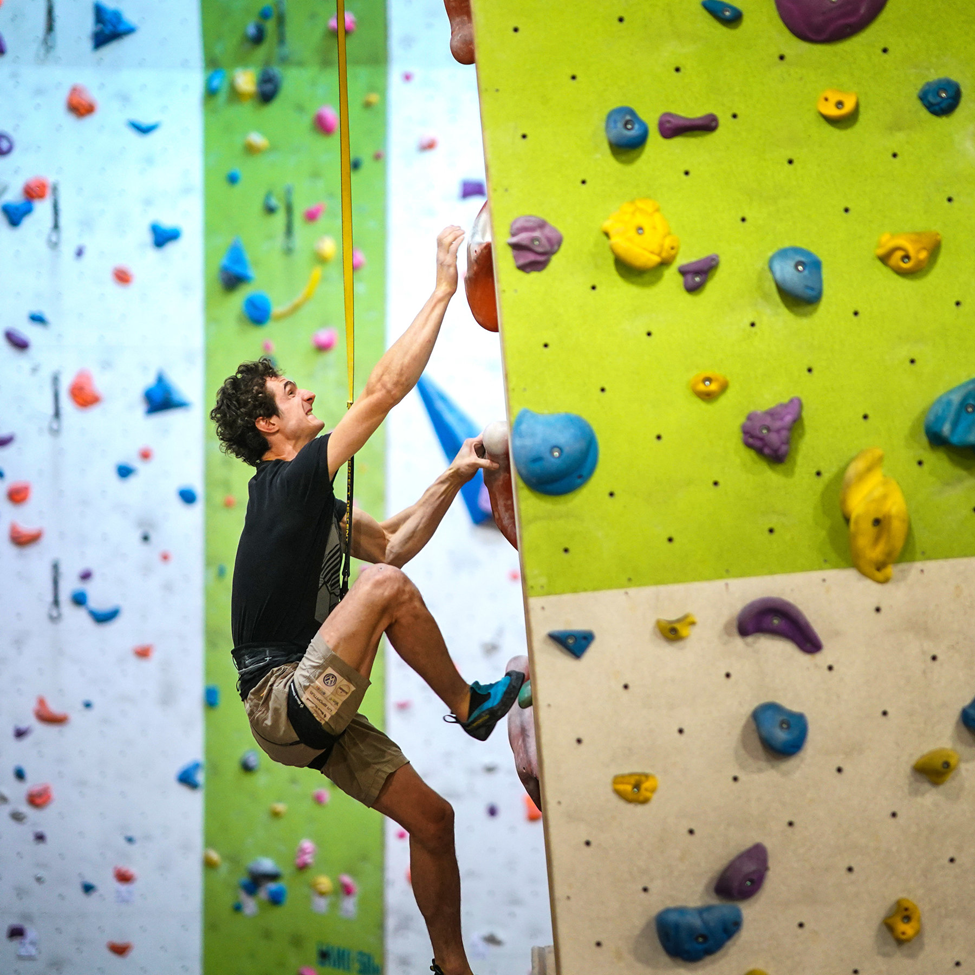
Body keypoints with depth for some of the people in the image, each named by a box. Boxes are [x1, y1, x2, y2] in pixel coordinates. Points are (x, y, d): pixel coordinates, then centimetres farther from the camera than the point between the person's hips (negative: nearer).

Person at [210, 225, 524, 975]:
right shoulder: (287, 482, -10)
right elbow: (384, 391, -13)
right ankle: (472, 706, -10)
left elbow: (393, 543, 24)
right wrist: (443, 292, -9)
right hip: (284, 700, -9)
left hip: (313, 714, 9)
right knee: (386, 586, -26)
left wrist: (452, 479, 11)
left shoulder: (312, 502, 18)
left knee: (431, 820, 8)